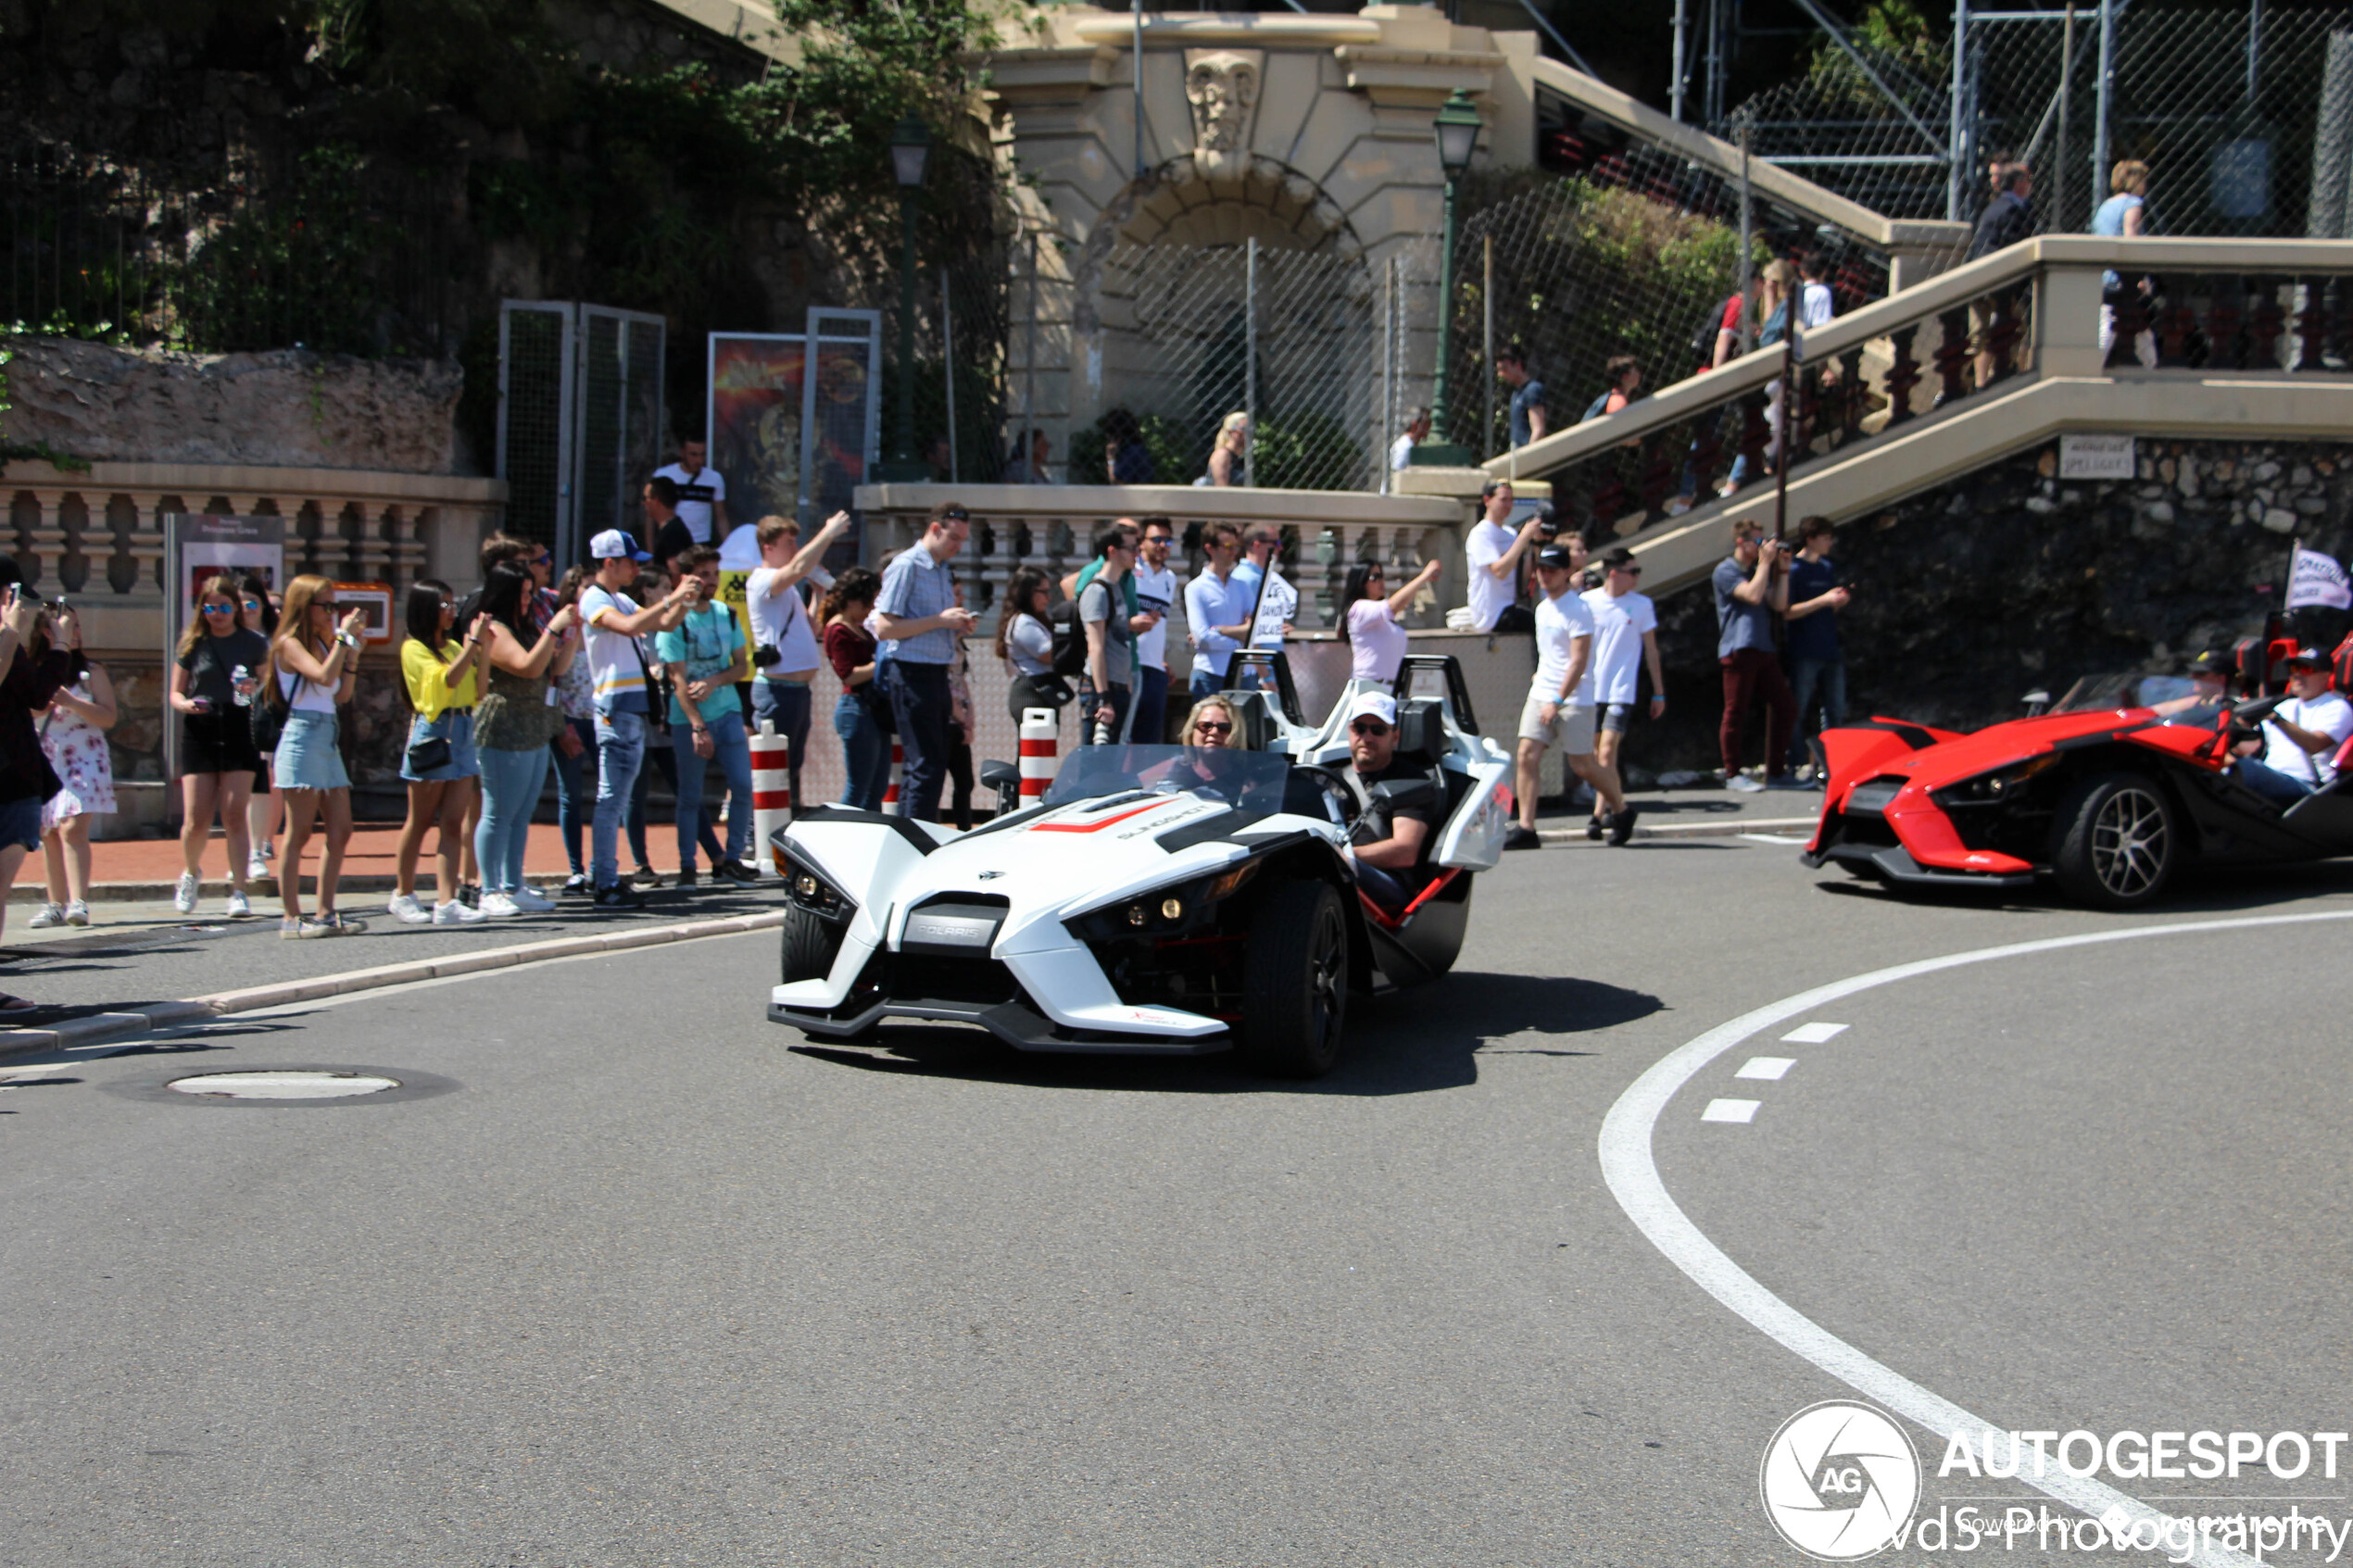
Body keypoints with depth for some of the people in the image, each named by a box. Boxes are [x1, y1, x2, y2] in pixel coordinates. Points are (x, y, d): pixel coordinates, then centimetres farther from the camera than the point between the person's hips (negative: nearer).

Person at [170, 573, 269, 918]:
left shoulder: (254, 643, 6)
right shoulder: (192, 644, 7)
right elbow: (175, 693, 10)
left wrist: (256, 688, -15)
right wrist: (184, 704, -13)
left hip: (239, 731, -1)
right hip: (199, 733, 1)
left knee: (234, 814, -7)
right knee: (196, 819, -2)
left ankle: (239, 890, -5)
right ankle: (191, 872, 26)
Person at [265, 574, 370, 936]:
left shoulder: (321, 643, 17)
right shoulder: (290, 644, -6)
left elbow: (342, 694, 12)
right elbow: (323, 676, -22)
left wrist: (352, 646, 9)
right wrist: (343, 637, -14)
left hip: (328, 740, 8)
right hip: (302, 738, -8)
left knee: (340, 830, 5)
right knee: (299, 832, -6)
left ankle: (326, 913, 9)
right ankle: (292, 917, -3)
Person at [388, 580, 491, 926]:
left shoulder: (454, 647, 15)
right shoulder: (414, 648, -5)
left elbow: (477, 689, 9)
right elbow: (447, 678, -20)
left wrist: (481, 648, 1)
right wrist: (474, 642, -19)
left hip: (462, 733, 6)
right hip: (432, 733, -6)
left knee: (453, 824, -2)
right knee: (420, 821, 4)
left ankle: (447, 902, -7)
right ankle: (403, 895, 17)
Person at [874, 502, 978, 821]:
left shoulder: (943, 571, 19)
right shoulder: (906, 565, -8)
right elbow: (884, 628, -16)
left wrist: (958, 626, 6)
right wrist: (940, 620, -17)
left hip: (936, 673, 9)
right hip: (911, 673, -9)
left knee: (929, 765, 11)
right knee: (926, 767, -11)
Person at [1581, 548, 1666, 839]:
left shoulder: (1642, 605, 1)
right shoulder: (1587, 602, 1)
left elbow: (1651, 650, 9)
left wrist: (1658, 692, 11)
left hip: (1622, 692, -2)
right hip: (1590, 690, 2)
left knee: (1607, 753, -14)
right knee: (1595, 754, 9)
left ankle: (1598, 816, -13)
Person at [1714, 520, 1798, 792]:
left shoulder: (1757, 572, 23)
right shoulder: (1726, 571, -2)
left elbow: (1780, 604, 13)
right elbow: (1753, 595, -16)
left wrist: (1783, 570, 9)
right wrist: (1766, 562, -9)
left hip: (1763, 650, 8)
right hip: (1738, 650, -8)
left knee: (1786, 707, 5)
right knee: (1735, 713, -4)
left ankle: (1776, 772, 11)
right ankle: (1733, 775, 3)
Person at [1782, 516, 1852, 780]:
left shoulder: (1828, 567, 16)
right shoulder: (1794, 569, -6)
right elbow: (1788, 611, -14)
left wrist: (1841, 601, 1)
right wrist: (1823, 600, -19)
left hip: (1830, 650, 8)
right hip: (1804, 653, -7)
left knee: (1836, 711, 7)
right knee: (1796, 711, -5)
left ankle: (1828, 767, 12)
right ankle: (1793, 767, -2)